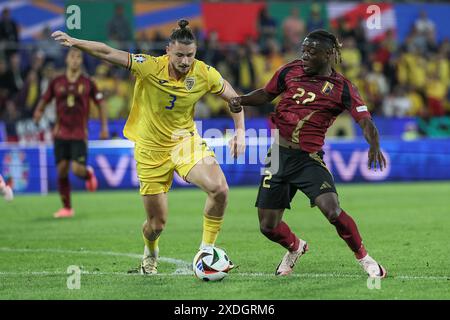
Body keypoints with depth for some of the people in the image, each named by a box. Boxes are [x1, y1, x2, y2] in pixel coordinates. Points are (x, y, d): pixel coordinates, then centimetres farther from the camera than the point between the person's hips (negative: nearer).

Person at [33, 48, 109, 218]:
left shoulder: (88, 83, 1)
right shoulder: (57, 82, 4)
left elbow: (101, 103, 7)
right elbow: (44, 100, 11)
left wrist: (104, 127, 1)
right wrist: (38, 112, -11)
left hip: (80, 134, -2)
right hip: (61, 133, 2)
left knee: (77, 169, -14)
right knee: (62, 170, -2)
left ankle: (88, 173, 23)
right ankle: (66, 207, 10)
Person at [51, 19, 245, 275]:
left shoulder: (205, 74, -13)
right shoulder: (150, 67, -20)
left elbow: (233, 98, 3)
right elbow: (109, 53, -20)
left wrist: (240, 132, -5)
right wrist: (75, 42, -31)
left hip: (185, 140, 2)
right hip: (151, 149, -1)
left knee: (220, 189, -26)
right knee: (157, 222, 4)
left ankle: (207, 249, -5)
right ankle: (151, 253, 42)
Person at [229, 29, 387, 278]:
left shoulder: (341, 87, -6)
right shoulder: (291, 71, 3)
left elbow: (365, 121, -13)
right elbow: (266, 94, 17)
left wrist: (374, 146, -32)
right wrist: (241, 100, -2)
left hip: (309, 159, -3)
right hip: (278, 155, 3)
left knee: (332, 211, -23)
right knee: (268, 227, 4)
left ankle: (364, 258, 0)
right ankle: (295, 247, 39)